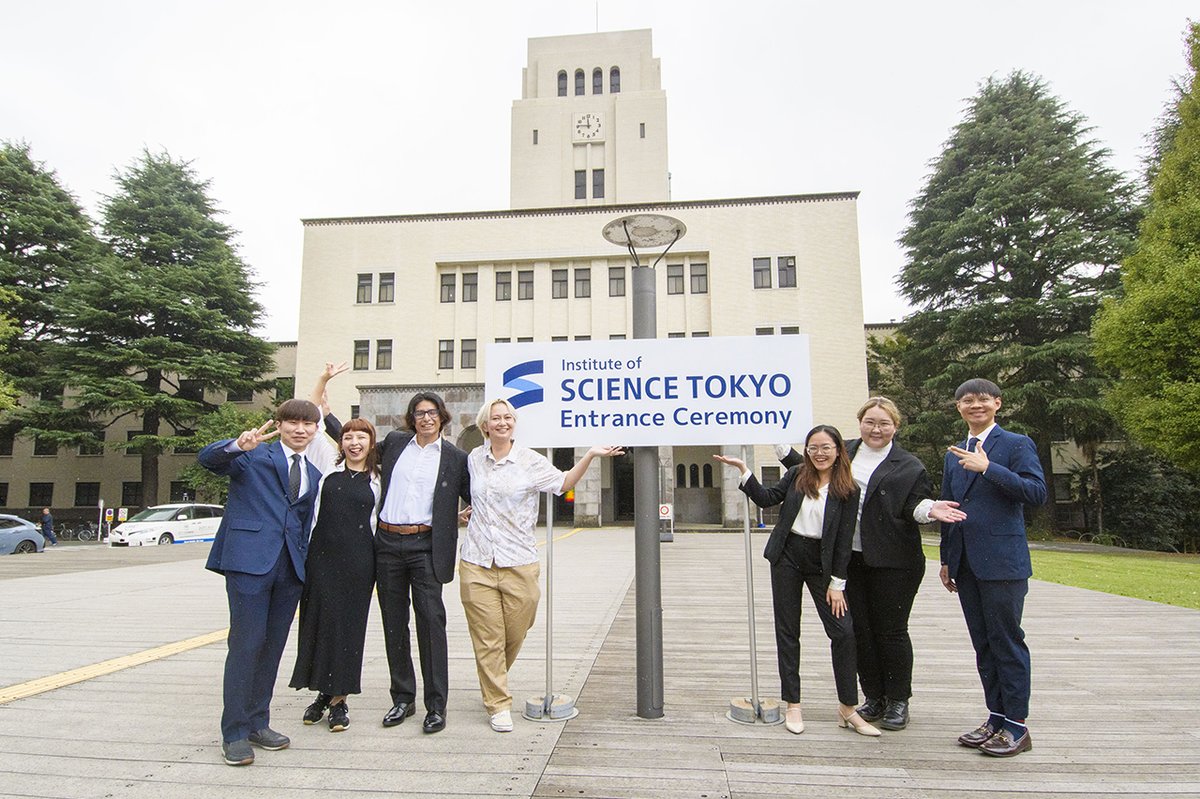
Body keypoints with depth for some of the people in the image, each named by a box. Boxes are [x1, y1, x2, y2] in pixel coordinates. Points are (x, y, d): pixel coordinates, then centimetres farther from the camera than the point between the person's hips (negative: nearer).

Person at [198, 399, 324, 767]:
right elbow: (207, 458, -13)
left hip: (291, 567, 6)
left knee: (273, 645, 11)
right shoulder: (254, 456, 3)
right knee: (246, 643, -5)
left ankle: (257, 722, 23)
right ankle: (234, 732, 7)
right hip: (249, 559, -5)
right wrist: (238, 445, -32)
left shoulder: (314, 475, 19)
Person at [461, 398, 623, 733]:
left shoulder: (530, 460, -1)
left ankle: (493, 681, 38)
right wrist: (471, 510, 14)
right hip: (477, 563, 2)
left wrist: (591, 455, -10)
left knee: (514, 635, 9)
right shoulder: (474, 458, 8)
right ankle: (498, 705, 15)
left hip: (518, 563, -1)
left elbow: (563, 483, 1)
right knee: (487, 638, 1)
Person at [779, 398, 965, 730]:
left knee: (891, 631, 5)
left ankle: (898, 701, 23)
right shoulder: (845, 453, 9)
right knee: (859, 630, 11)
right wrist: (783, 450, 12)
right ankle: (873, 697, 27)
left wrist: (929, 509, -26)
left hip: (893, 563, -4)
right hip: (851, 559, 4)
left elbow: (914, 506, -4)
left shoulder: (908, 466, -2)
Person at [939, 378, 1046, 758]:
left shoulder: (1017, 444, -3)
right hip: (967, 565, 7)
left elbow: (1037, 492, -16)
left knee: (1007, 642, 0)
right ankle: (997, 716, 23)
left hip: (1002, 562, -6)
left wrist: (987, 468, -21)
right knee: (983, 645, 12)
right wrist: (946, 559, 18)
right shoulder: (954, 455, 17)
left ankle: (1016, 726, 10)